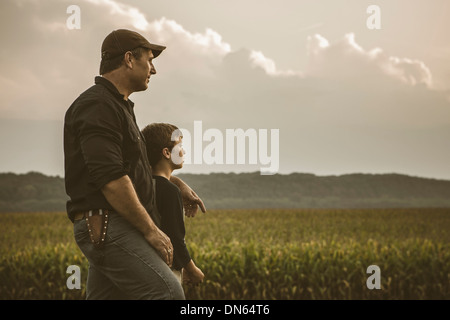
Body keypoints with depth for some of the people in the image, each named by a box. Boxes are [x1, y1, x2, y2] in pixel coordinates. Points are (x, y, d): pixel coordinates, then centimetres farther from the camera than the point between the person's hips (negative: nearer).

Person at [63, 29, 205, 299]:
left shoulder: (119, 106, 21)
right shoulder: (98, 106, -13)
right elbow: (110, 179, -22)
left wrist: (178, 183, 33)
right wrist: (151, 231, -18)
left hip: (115, 227, 11)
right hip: (108, 227, -11)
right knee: (169, 293, -16)